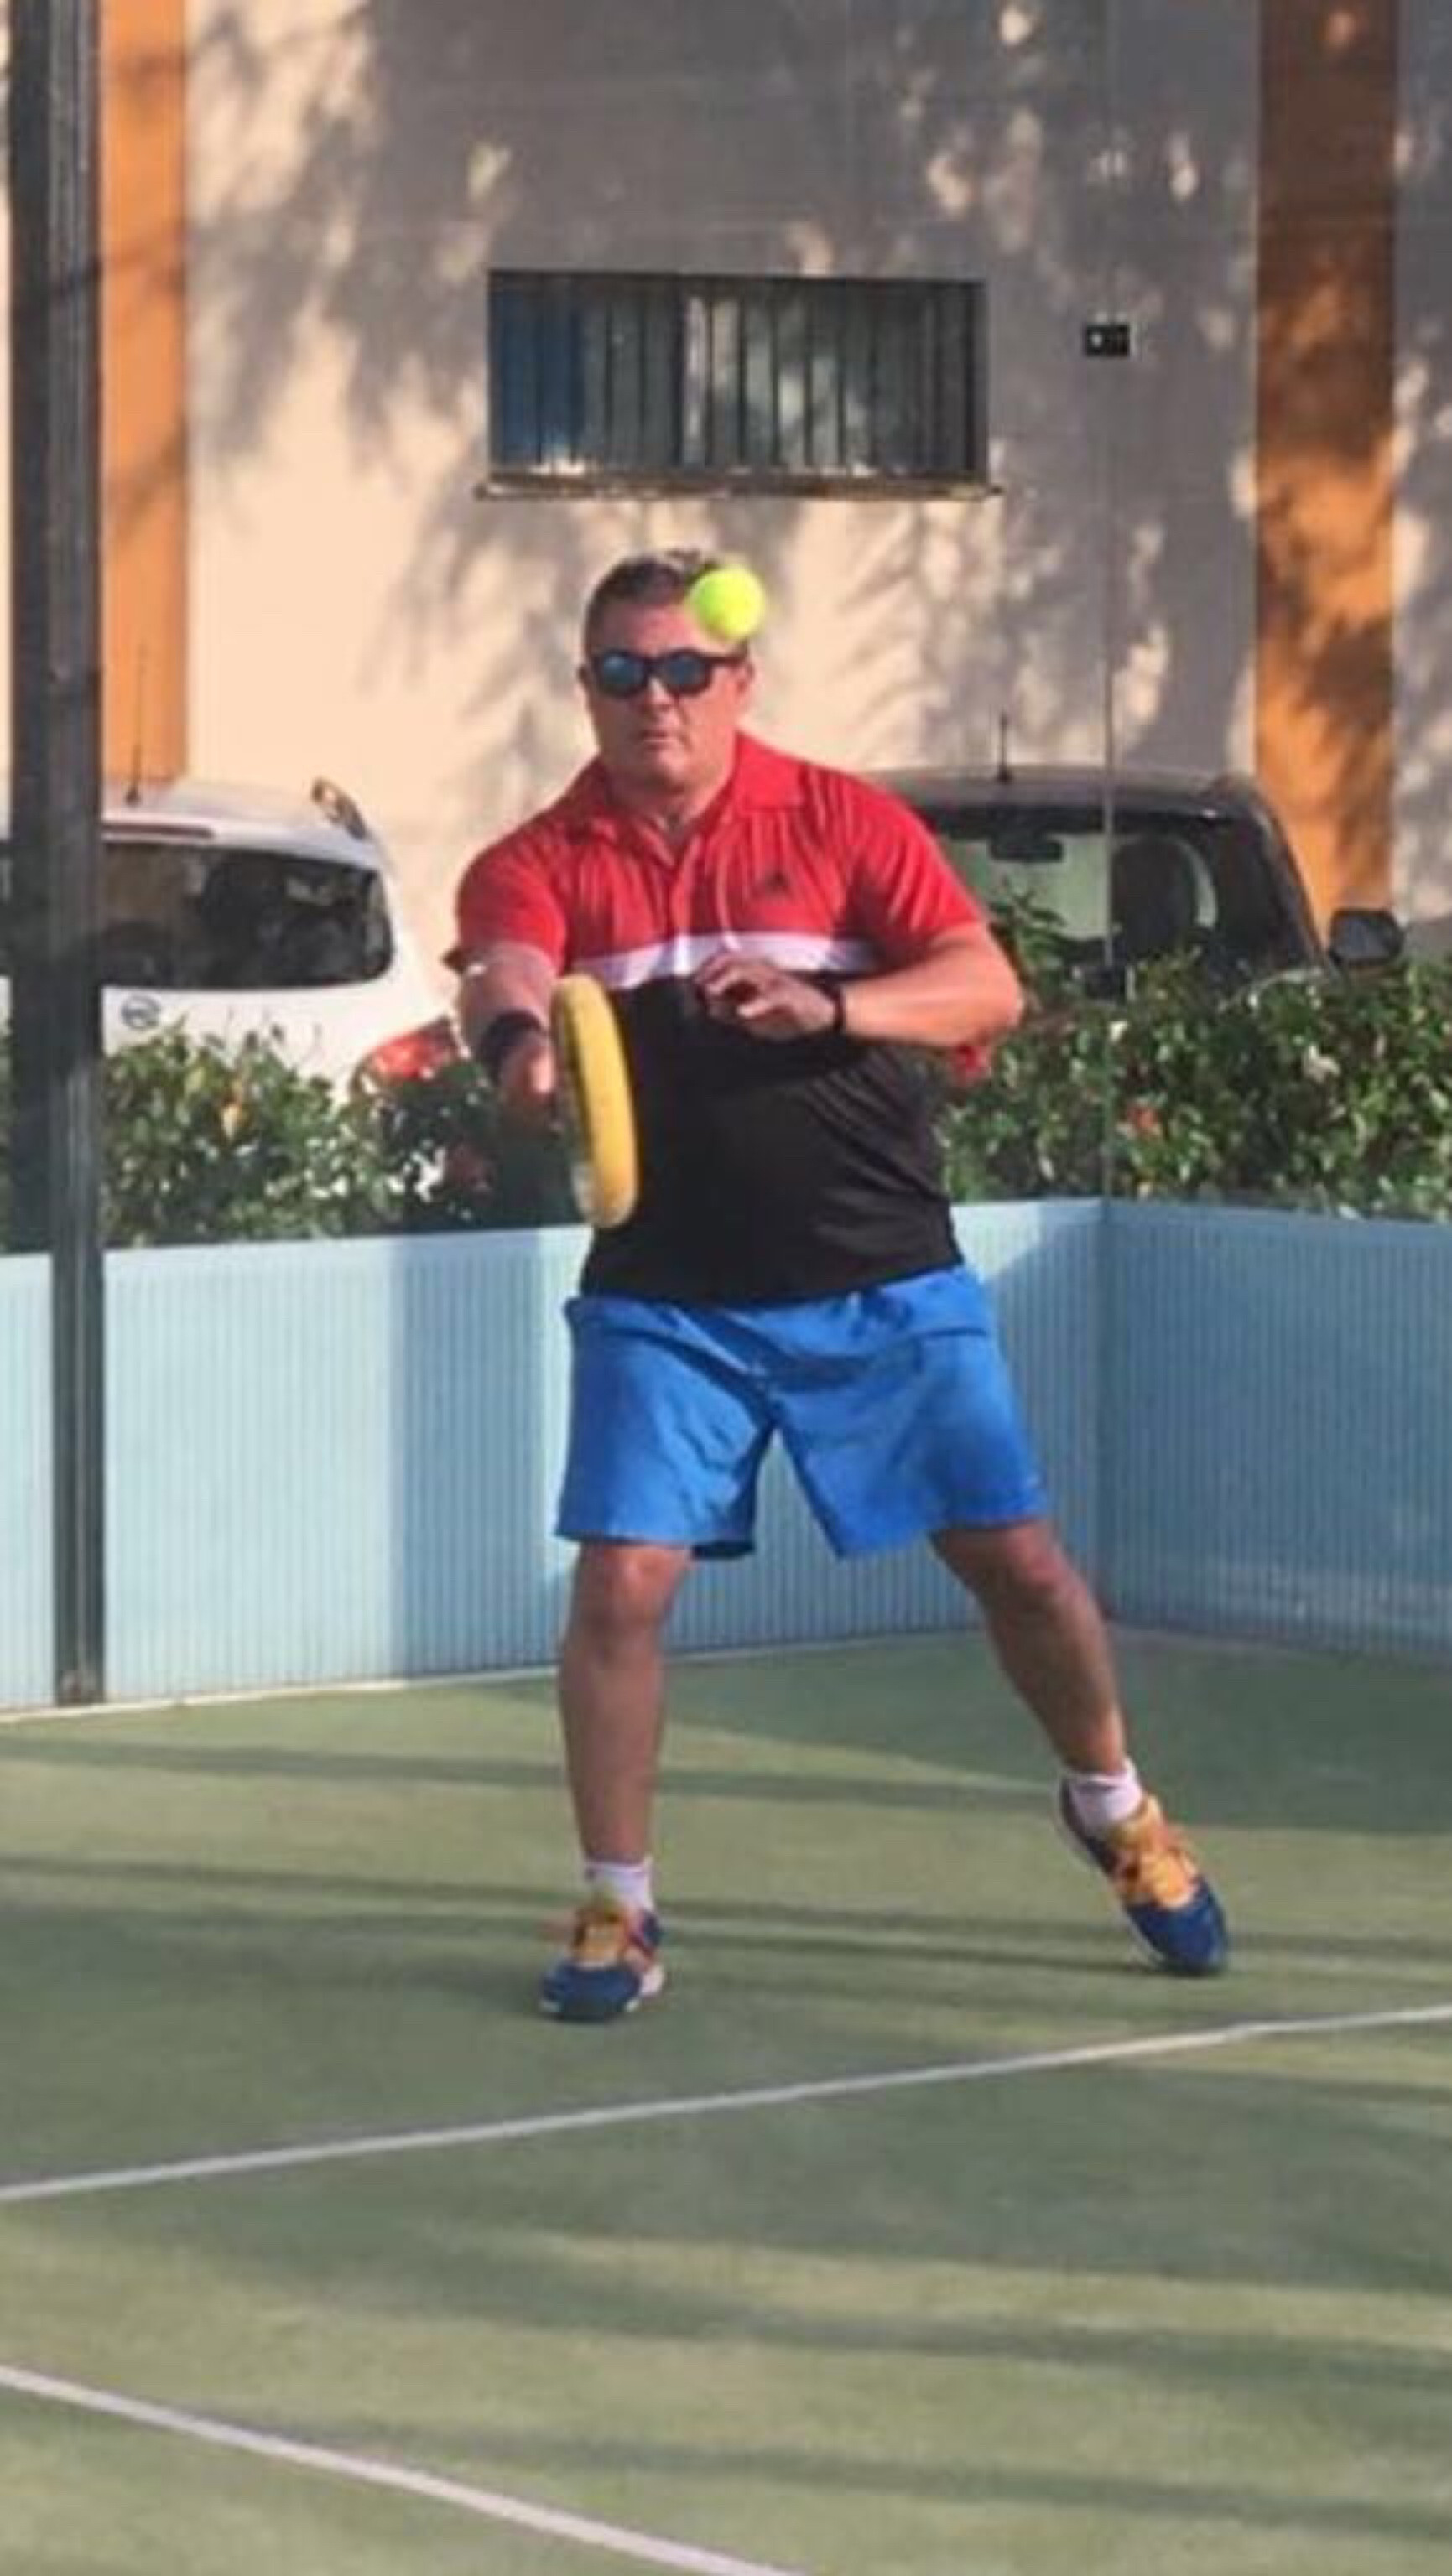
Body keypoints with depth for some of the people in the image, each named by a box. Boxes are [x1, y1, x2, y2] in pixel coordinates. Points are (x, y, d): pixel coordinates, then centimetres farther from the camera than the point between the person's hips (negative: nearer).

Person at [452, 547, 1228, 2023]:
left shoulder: (845, 823, -2)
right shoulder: (540, 864, -3)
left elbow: (988, 987, -12)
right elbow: (501, 976, -25)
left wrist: (830, 1005, -30)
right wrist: (515, 1033, -50)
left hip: (885, 1286, 0)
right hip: (666, 1302, 0)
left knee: (1015, 1557, 4)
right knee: (620, 1582, -11)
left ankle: (1113, 1811, 30)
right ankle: (615, 1910, 6)